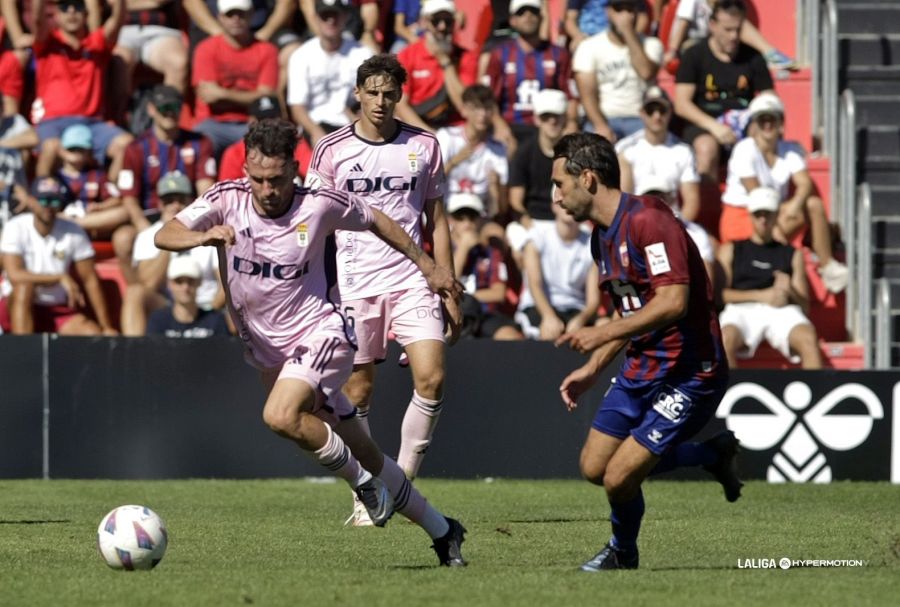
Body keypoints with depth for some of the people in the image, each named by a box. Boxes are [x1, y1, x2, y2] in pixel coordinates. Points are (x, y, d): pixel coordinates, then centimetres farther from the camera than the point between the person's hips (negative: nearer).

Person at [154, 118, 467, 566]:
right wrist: (204, 236, -40)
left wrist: (426, 266, 14)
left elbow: (376, 220, 6)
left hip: (319, 332, -4)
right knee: (361, 453, 10)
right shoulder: (227, 200, -9)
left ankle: (362, 481, -9)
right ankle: (440, 531, 25)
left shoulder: (321, 205, -13)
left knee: (280, 416, -32)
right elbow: (164, 236, -18)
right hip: (268, 351, 4)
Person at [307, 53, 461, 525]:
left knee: (431, 378, -14)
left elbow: (436, 221, 12)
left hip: (412, 280, 1)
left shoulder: (423, 146, 7)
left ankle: (403, 481, 1)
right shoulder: (332, 150, 2)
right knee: (357, 391, 0)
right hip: (353, 283, -1)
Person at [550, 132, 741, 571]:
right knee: (593, 467, 9)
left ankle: (623, 553, 21)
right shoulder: (602, 237, 12)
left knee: (619, 479, -12)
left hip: (688, 374, -10)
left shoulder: (648, 221, -20)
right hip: (642, 367, 10)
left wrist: (603, 334, -27)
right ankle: (713, 455, 24)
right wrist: (592, 369, 17)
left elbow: (673, 301, -29)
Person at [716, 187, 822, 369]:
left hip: (782, 311, 1)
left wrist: (789, 291, -5)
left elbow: (805, 306, 19)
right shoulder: (731, 250, 24)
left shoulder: (792, 254, 27)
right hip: (742, 309, -1)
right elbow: (719, 293, 7)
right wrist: (761, 295, -5)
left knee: (808, 339, -35)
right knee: (726, 339, -39)